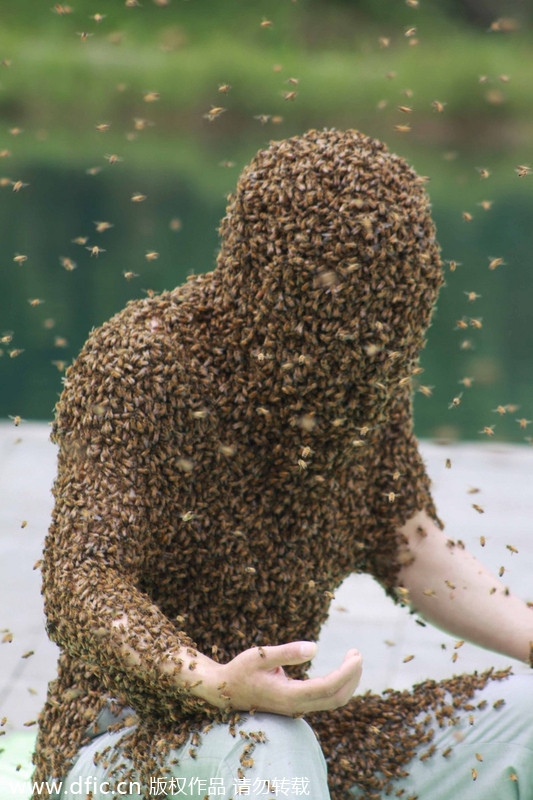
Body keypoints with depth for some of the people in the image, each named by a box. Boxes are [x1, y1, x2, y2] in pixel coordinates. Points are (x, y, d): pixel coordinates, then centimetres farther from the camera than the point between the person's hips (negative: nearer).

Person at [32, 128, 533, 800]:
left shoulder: (363, 375, 2)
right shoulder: (142, 365, -17)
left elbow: (413, 554, 10)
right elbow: (81, 586, -22)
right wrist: (217, 685, -39)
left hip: (281, 718, 6)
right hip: (127, 739, -6)